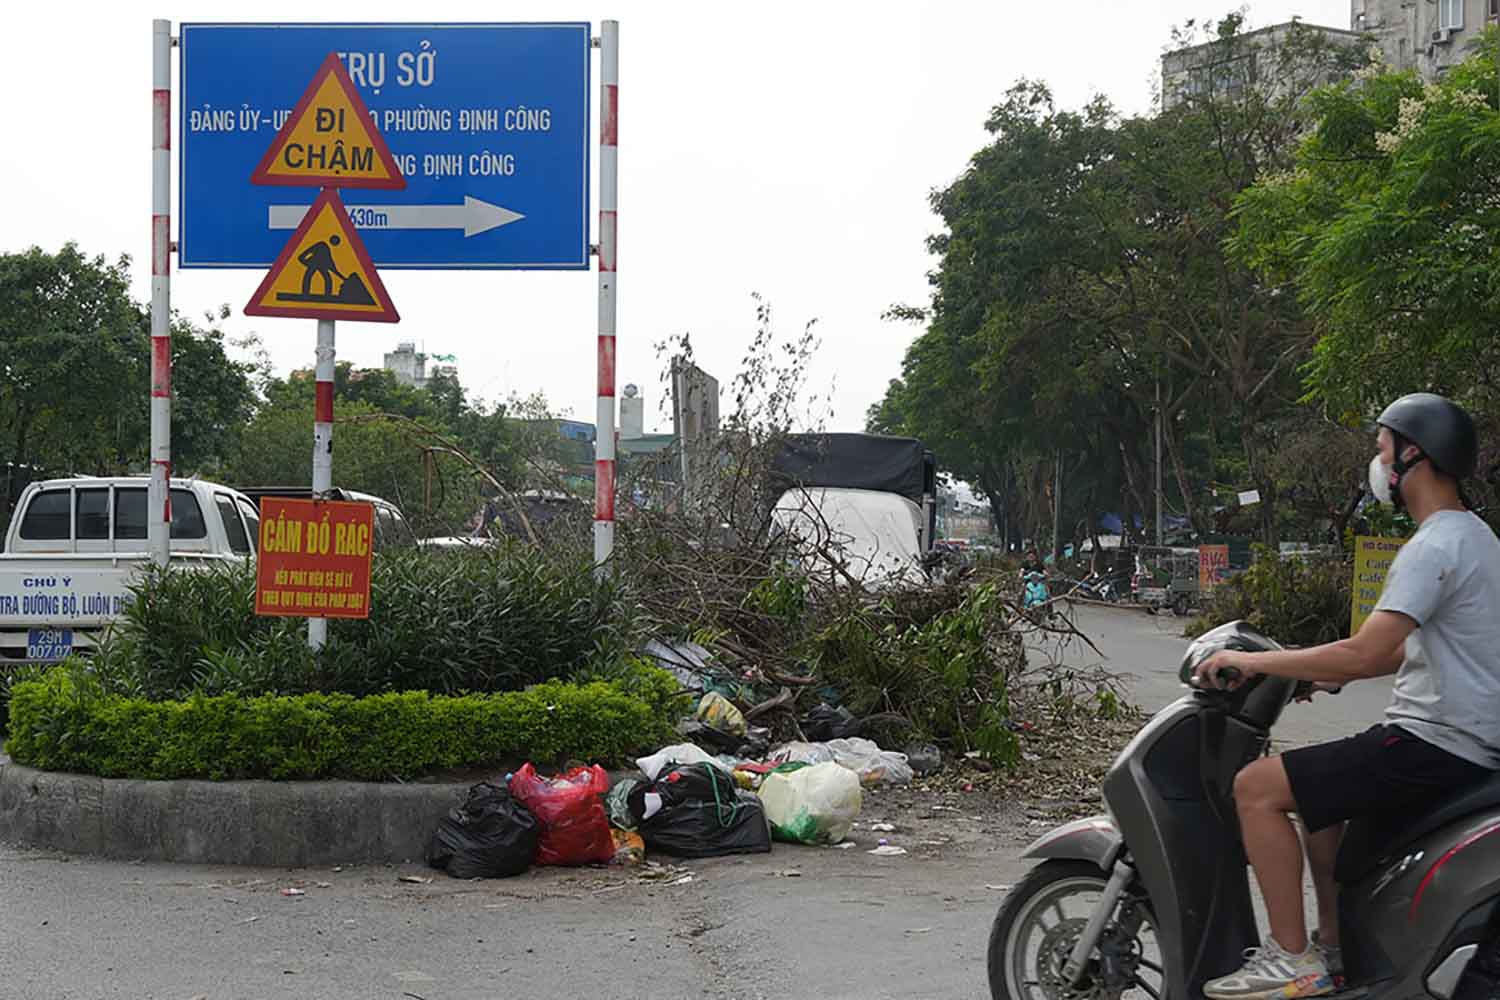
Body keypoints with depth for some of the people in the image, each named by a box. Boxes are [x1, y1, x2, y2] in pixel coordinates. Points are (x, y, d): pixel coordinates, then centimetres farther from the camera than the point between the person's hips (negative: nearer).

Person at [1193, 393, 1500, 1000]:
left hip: (1435, 746, -11)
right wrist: (1325, 673, 19)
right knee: (1319, 790, 30)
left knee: (1256, 787, -12)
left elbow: (1362, 654, -27)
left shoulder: (1434, 547, -18)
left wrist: (1252, 662, -18)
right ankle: (1333, 946, 29)